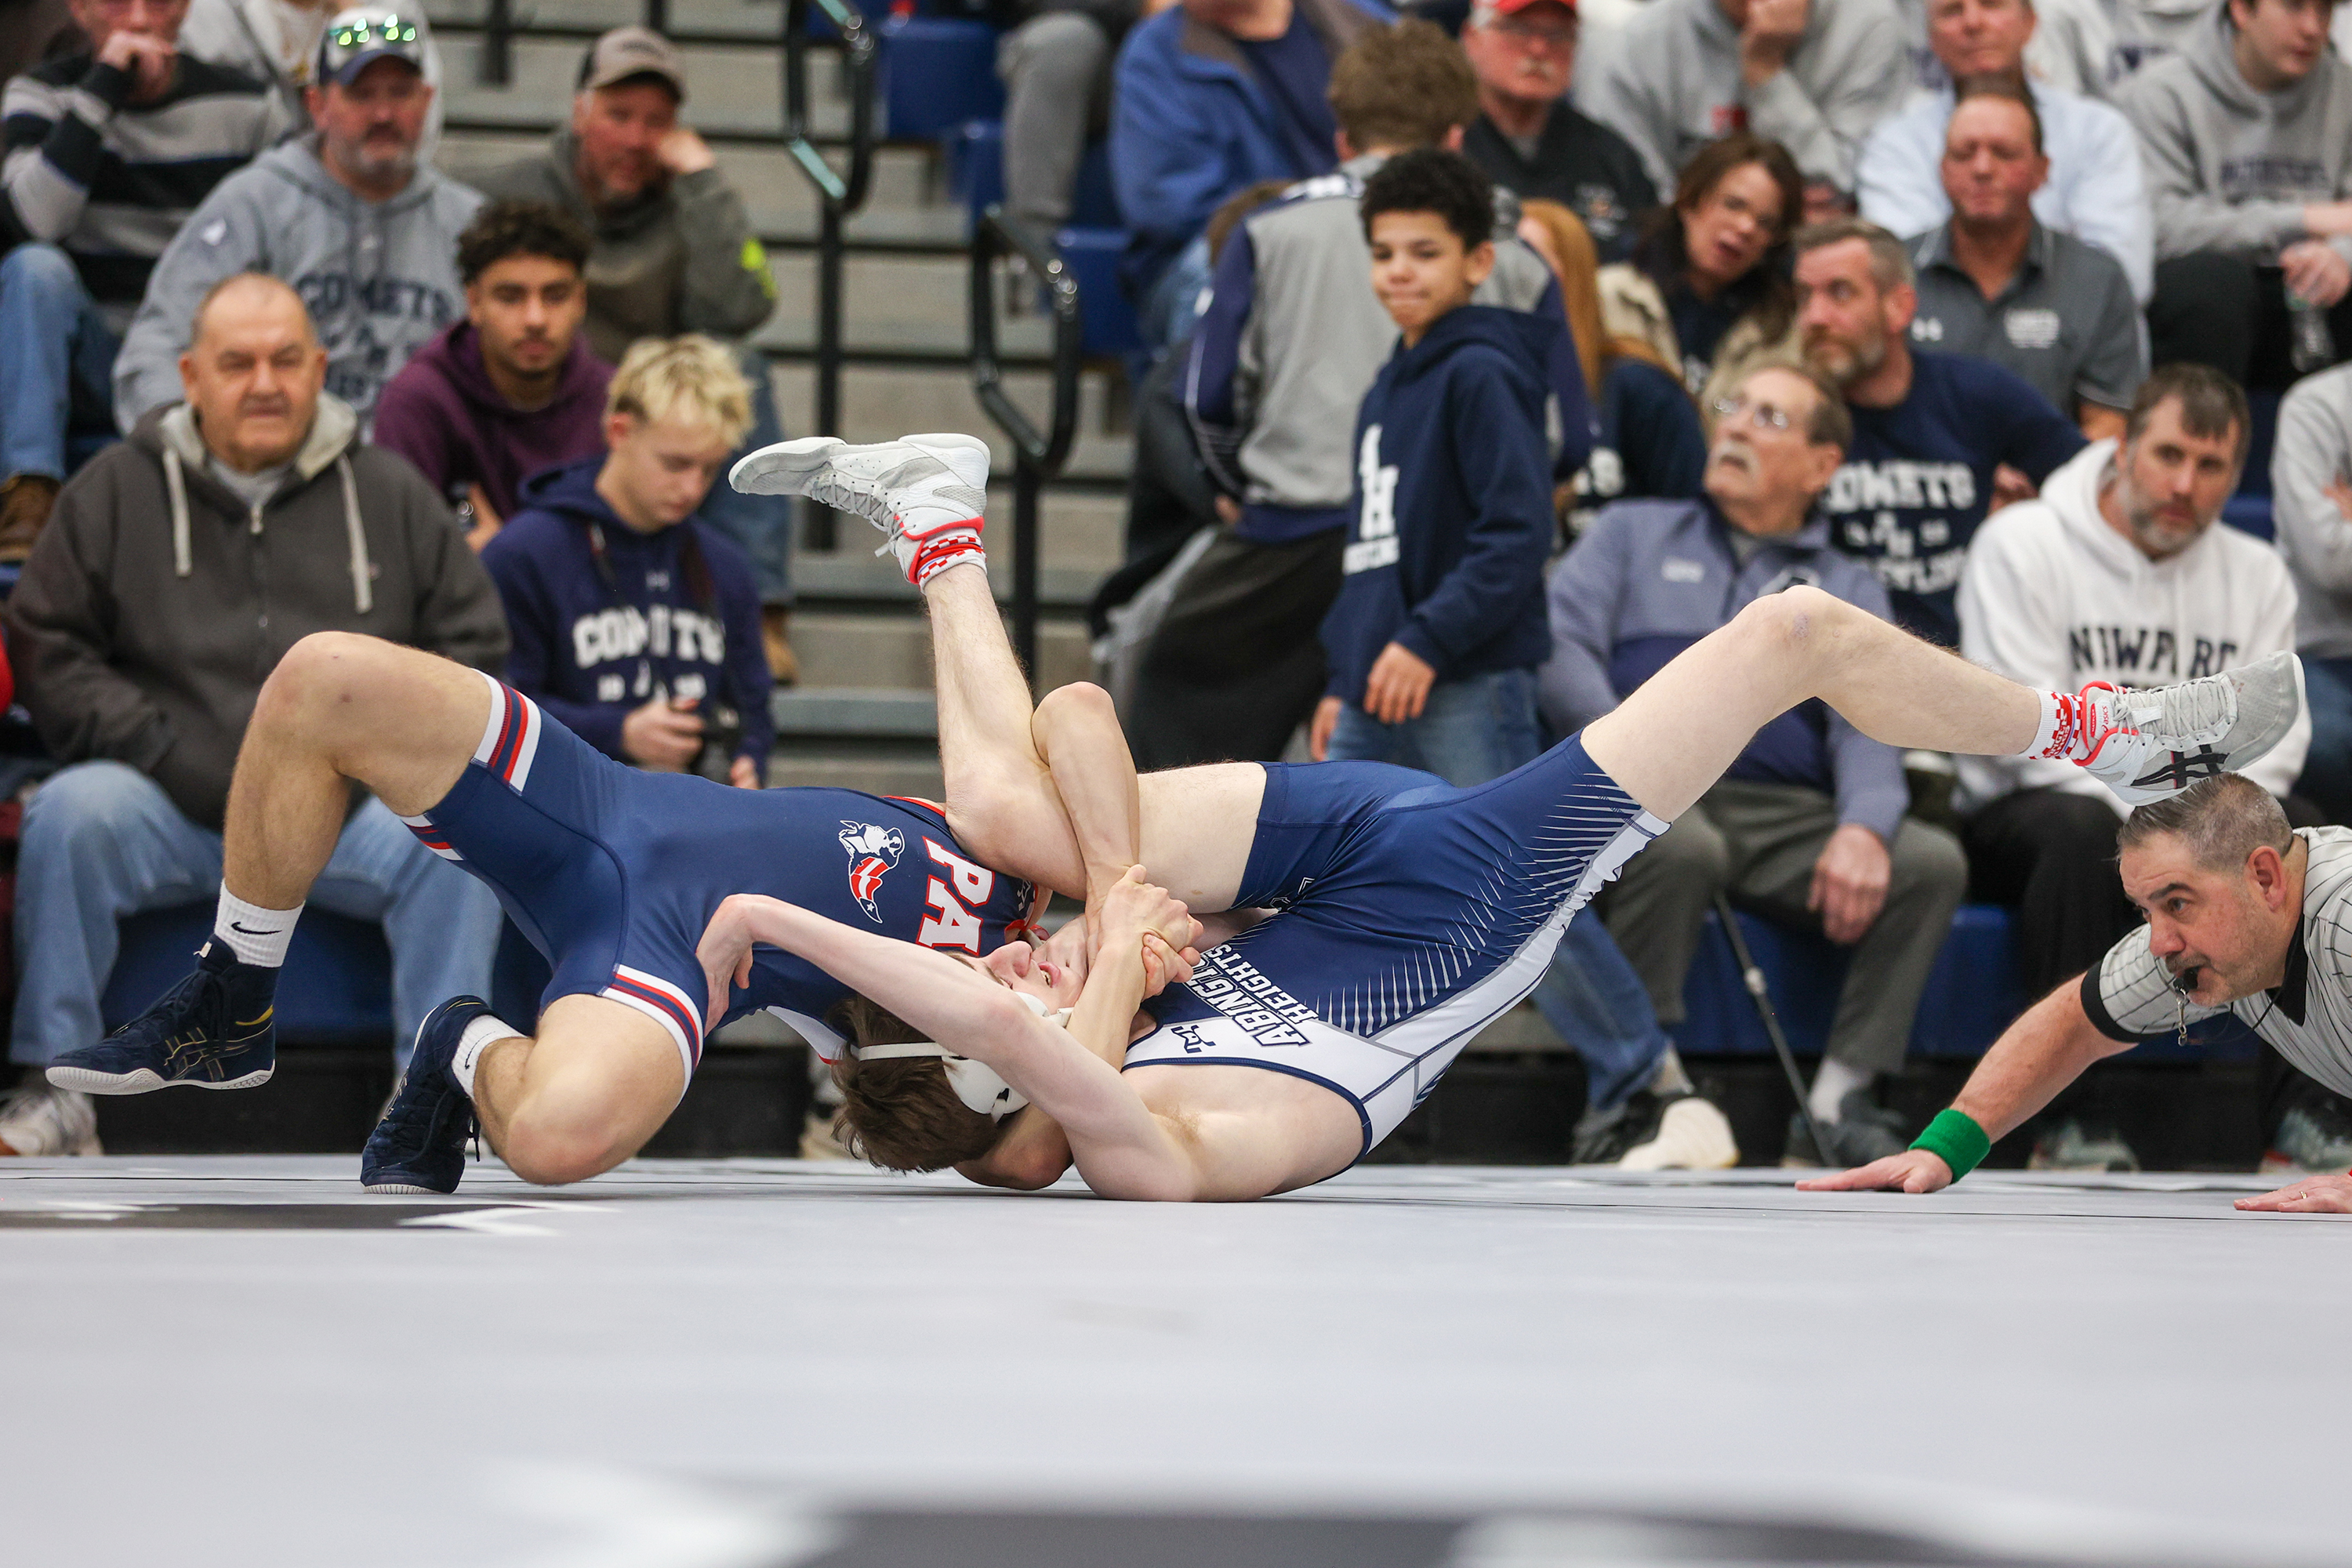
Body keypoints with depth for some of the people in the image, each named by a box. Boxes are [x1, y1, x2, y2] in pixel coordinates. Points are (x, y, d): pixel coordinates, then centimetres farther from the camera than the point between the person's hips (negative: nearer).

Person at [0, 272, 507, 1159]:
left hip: (351, 816, 0)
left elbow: (470, 650, 9)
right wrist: (208, 778, -9)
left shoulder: (391, 496, 12)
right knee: (71, 811, -30)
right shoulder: (118, 489, 8)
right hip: (170, 811, 0)